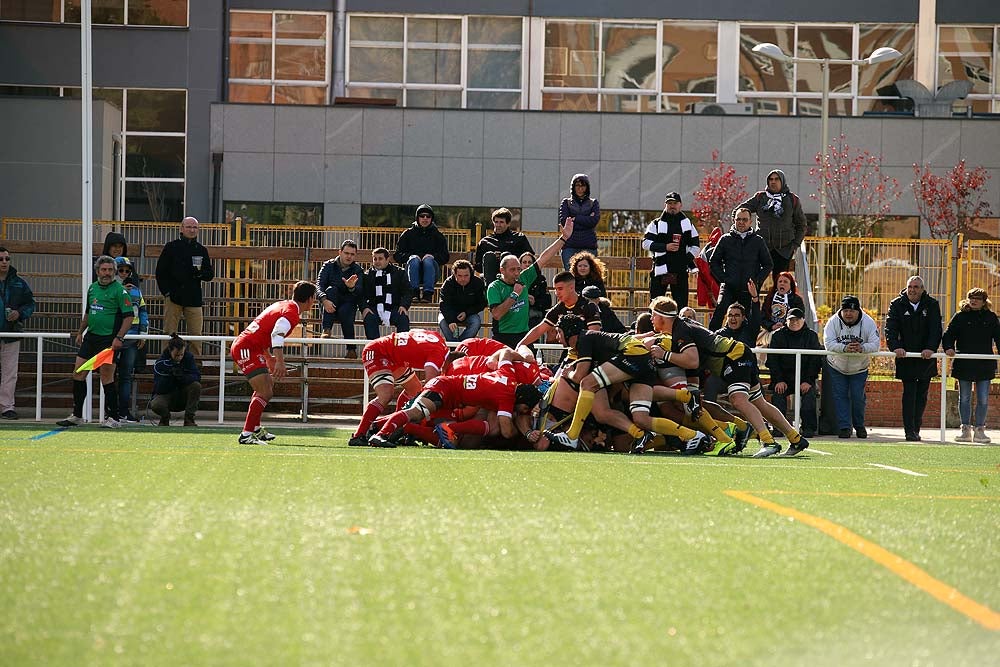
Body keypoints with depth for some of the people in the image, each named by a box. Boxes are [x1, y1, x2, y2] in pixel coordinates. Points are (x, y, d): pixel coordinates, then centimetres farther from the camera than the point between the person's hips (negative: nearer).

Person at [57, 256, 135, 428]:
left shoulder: (119, 290, -9)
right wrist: (80, 331, 21)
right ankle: (77, 415, 13)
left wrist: (119, 338, -19)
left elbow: (129, 316, -12)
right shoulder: (92, 288, 13)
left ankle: (112, 418, 1)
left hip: (109, 340, -7)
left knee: (106, 377, -7)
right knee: (78, 374, 5)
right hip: (90, 337, 7)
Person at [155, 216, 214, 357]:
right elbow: (160, 271, 4)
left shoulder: (201, 250, 13)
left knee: (196, 335, 0)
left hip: (194, 298, 2)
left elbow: (210, 274, 14)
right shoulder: (171, 247, 5)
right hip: (173, 297, -2)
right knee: (169, 333, -2)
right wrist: (166, 291, -5)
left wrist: (200, 273, -9)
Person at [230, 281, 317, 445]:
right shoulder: (291, 313, -12)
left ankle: (255, 428, 34)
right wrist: (280, 362, -38)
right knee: (265, 393, -16)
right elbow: (277, 335, -29)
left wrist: (269, 358, 36)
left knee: (268, 384, 26)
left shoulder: (282, 305, 18)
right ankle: (246, 435, -20)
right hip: (247, 349, -11)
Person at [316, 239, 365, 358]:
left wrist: (352, 288, -37)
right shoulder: (329, 266, 2)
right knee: (331, 289, -30)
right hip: (329, 305, 0)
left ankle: (351, 348, -21)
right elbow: (319, 285, -11)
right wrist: (324, 300, -33)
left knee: (345, 311, -34)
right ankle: (326, 330, -40)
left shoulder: (358, 270, 4)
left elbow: (360, 294, -12)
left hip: (348, 304, 0)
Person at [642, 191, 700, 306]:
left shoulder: (687, 224, 13)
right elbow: (646, 243, -2)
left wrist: (688, 258, -4)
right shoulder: (656, 224, 6)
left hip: (680, 271, 2)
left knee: (681, 304, 0)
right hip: (660, 270, -2)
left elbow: (696, 246, 14)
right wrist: (665, 247, -14)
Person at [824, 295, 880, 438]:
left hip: (859, 368, 0)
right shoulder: (833, 322, -16)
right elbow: (828, 343, -25)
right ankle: (844, 427, 2)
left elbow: (875, 345, -21)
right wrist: (845, 348, -42)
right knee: (840, 396, -3)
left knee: (858, 397, -2)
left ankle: (859, 425, 18)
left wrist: (862, 348, -41)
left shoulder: (868, 323, -16)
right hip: (837, 367, 0)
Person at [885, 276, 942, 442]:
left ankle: (916, 428, 19)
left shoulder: (931, 305, 1)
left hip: (926, 358, 2)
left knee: (922, 395, 8)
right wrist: (896, 347, -26)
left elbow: (936, 329, -7)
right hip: (906, 357, -2)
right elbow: (890, 328, -9)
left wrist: (930, 348, -23)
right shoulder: (897, 305, 0)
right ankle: (910, 431, -10)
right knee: (909, 393, -8)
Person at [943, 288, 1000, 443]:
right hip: (963, 365, 0)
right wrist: (948, 347, -18)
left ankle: (980, 430, 9)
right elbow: (949, 334, 1)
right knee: (964, 398, 6)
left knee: (983, 400, 1)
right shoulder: (960, 317, 4)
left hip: (984, 365, 0)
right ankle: (966, 430, 13)